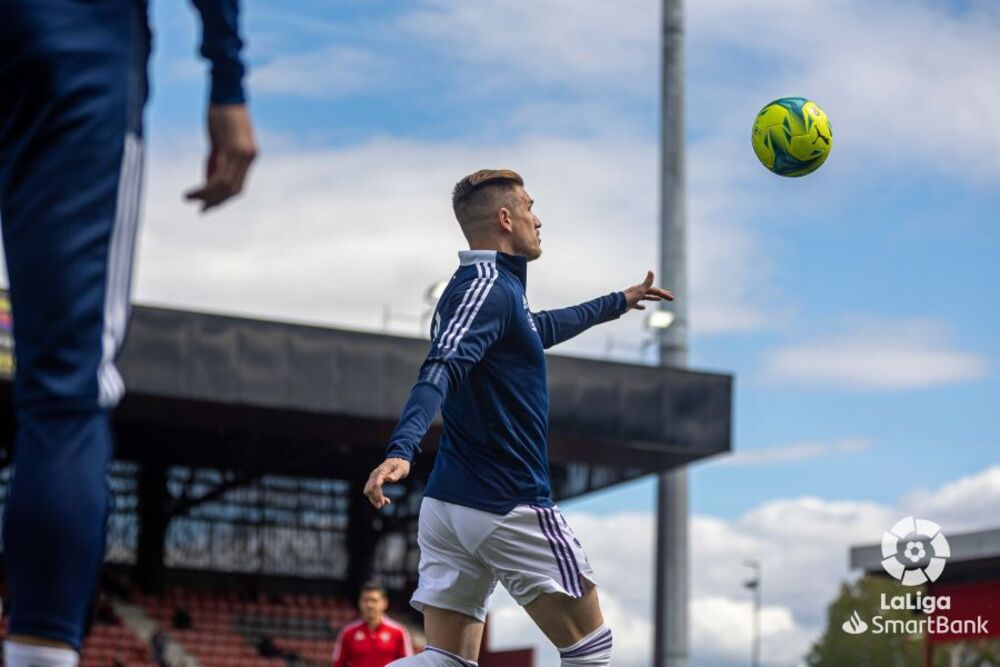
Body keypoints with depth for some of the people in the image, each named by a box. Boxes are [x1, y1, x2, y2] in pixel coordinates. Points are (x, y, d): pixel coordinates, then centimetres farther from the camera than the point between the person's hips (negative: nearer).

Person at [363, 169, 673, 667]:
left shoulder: (487, 284, 17)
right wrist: (402, 450, -45)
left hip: (447, 504, 9)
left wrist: (619, 302, 51)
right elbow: (440, 371, -29)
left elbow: (542, 329, 38)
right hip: (510, 508, -9)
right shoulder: (490, 285, -13)